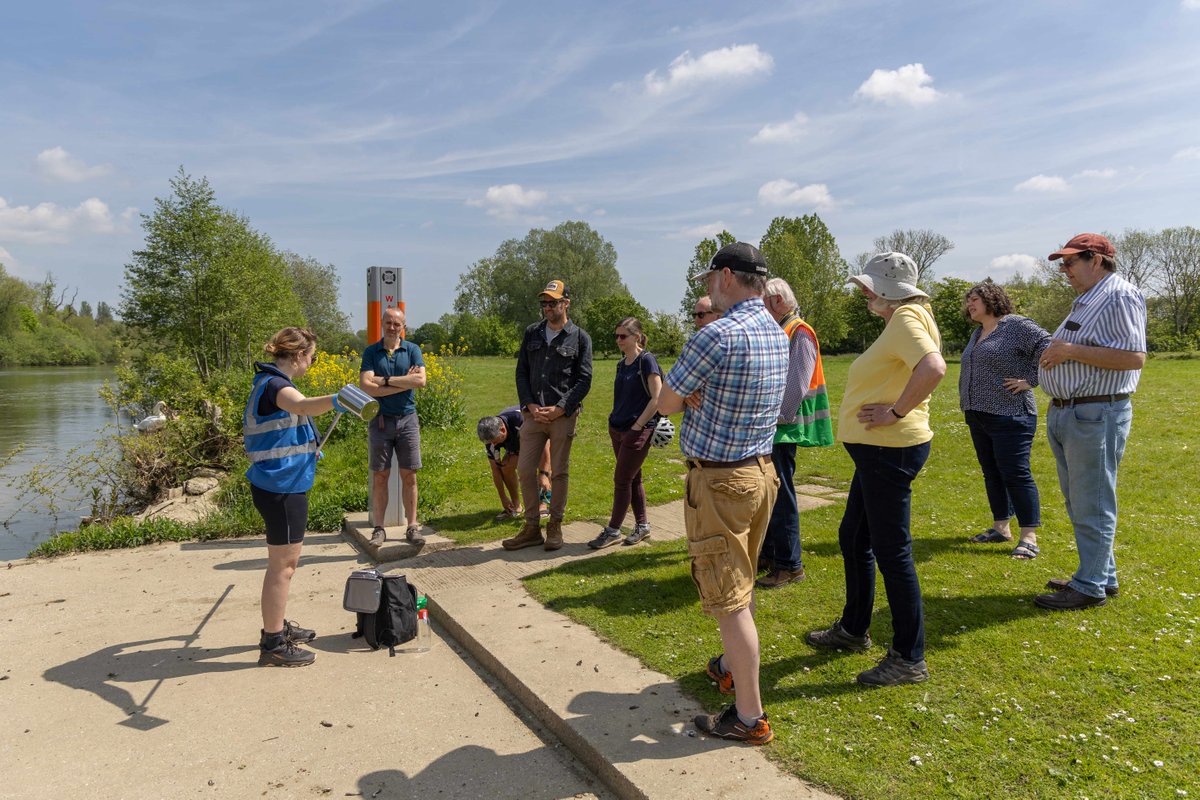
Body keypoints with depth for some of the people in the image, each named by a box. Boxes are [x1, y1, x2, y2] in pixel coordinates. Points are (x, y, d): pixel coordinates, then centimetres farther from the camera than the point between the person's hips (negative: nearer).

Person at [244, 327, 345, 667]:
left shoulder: (269, 382, 14)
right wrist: (336, 400, -64)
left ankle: (277, 626, 36)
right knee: (282, 565, -1)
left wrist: (305, 450, 43)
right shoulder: (275, 384, -19)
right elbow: (303, 405, -45)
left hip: (279, 484, 11)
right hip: (281, 488, -11)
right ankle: (273, 645, 9)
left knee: (284, 561, 22)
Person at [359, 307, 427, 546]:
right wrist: (405, 383, -14)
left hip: (407, 419, 1)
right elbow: (366, 386, -13)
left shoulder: (412, 350, 3)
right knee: (380, 477, 4)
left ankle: (412, 527, 12)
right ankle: (379, 528, 13)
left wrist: (386, 380, -13)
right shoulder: (371, 351, 2)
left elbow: (421, 381, -13)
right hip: (380, 419, 0)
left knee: (409, 476, 4)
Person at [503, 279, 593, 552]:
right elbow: (521, 371, 9)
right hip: (533, 413, 4)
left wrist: (560, 409, -13)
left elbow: (584, 380, -4)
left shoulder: (580, 337, 0)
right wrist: (530, 405, -5)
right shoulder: (532, 333, 11)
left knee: (558, 472, 4)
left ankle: (555, 528, 17)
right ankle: (532, 528, 14)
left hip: (563, 415, -3)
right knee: (525, 469, 2)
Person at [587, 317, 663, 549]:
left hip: (637, 431, -8)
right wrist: (616, 421, 11)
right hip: (618, 429, 8)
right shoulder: (622, 363, 11)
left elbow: (657, 398, -16)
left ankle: (613, 531, 7)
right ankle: (642, 525, 24)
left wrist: (638, 426, -16)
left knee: (622, 480, -3)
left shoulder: (646, 361, -12)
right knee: (632, 478, 13)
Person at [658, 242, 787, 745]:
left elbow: (666, 404, -11)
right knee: (740, 585, 24)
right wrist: (700, 395, -1)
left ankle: (749, 717, 9)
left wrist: (687, 395, 6)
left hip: (719, 480, -9)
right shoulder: (777, 333, 7)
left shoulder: (718, 335, -21)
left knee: (728, 599, 0)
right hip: (762, 470, 9)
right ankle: (732, 667, 42)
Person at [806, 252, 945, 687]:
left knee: (891, 551, -3)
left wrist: (897, 412, -24)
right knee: (853, 538, 21)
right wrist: (892, 410, 11)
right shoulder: (899, 321, 17)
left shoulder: (906, 319, -15)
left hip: (891, 450, -11)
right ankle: (853, 629, 36)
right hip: (878, 450, 11)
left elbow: (933, 367, -33)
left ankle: (909, 659, 10)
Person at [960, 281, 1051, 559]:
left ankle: (1029, 537, -2)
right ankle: (1001, 528, 23)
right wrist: (967, 403, 20)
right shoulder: (977, 333, 17)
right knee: (991, 472, 13)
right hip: (978, 416, 9)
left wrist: (1030, 380, -16)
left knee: (1015, 473, -8)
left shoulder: (1017, 326, -9)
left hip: (1009, 416, -9)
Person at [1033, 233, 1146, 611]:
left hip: (1096, 416, -10)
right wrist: (1055, 355, 8)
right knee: (1079, 503, 16)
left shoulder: (1120, 296, -12)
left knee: (1092, 506, -3)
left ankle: (1090, 587, 6)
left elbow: (1134, 357, -22)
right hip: (1064, 413, 10)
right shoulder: (1086, 300, 18)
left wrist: (1071, 350, -20)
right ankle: (1103, 576, 28)